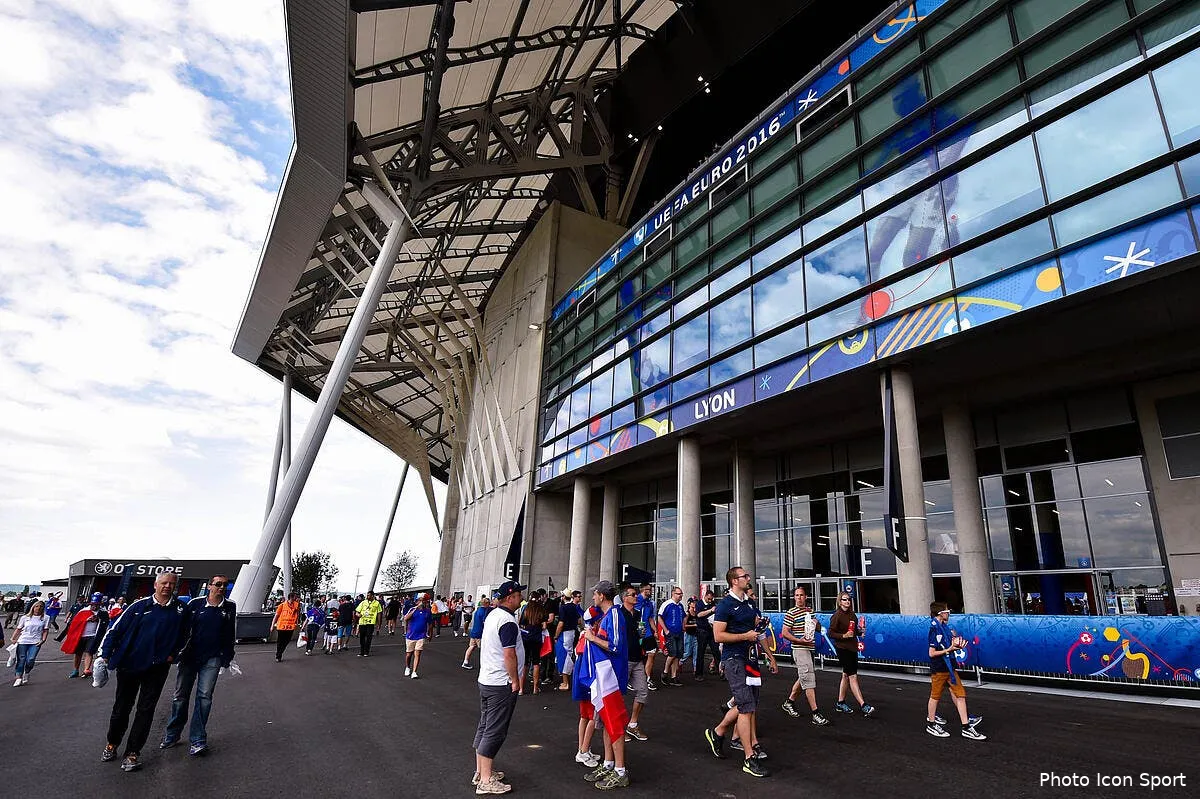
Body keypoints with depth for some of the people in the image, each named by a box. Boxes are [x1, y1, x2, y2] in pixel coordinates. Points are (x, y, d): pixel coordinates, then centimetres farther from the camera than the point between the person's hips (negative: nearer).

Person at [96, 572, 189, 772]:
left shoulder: (180, 610, -1)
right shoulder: (140, 606, -7)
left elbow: (183, 636, 14)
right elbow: (115, 629, -2)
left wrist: (173, 654, 5)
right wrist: (105, 655, -3)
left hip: (157, 668, 1)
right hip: (130, 664, -1)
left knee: (146, 710, 4)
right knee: (122, 706, 15)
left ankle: (132, 753, 14)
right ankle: (111, 744, 37)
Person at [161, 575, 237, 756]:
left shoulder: (230, 608, 3)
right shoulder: (195, 604, -3)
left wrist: (227, 658, 9)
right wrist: (175, 651, -2)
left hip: (212, 659, 0)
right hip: (189, 656, 0)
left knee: (204, 697, -4)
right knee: (181, 696, 8)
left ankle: (197, 740, 1)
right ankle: (172, 734, 27)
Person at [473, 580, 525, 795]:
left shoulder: (493, 614, 8)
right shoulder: (508, 621, -22)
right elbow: (509, 654, -24)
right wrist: (515, 681, -14)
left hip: (485, 680, 9)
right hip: (501, 684, -9)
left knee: (484, 727, 16)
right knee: (494, 732, -2)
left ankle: (480, 772, 26)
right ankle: (486, 781, 4)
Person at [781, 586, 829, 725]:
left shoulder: (810, 611, 13)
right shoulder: (791, 612, -8)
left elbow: (819, 629, 23)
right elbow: (785, 633, -10)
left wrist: (816, 623, -1)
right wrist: (799, 640, -23)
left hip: (810, 649, 8)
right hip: (800, 650, -8)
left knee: (803, 679, 17)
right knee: (809, 681, -10)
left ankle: (789, 702, 33)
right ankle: (815, 714, -7)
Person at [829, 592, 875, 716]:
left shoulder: (852, 614, 11)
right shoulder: (837, 616, -11)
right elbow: (831, 633, -13)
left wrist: (860, 631, 3)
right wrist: (843, 636, -25)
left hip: (852, 647, 8)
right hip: (842, 648, -8)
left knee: (846, 675, 13)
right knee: (853, 676, -9)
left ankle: (840, 703, 22)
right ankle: (863, 706, -11)